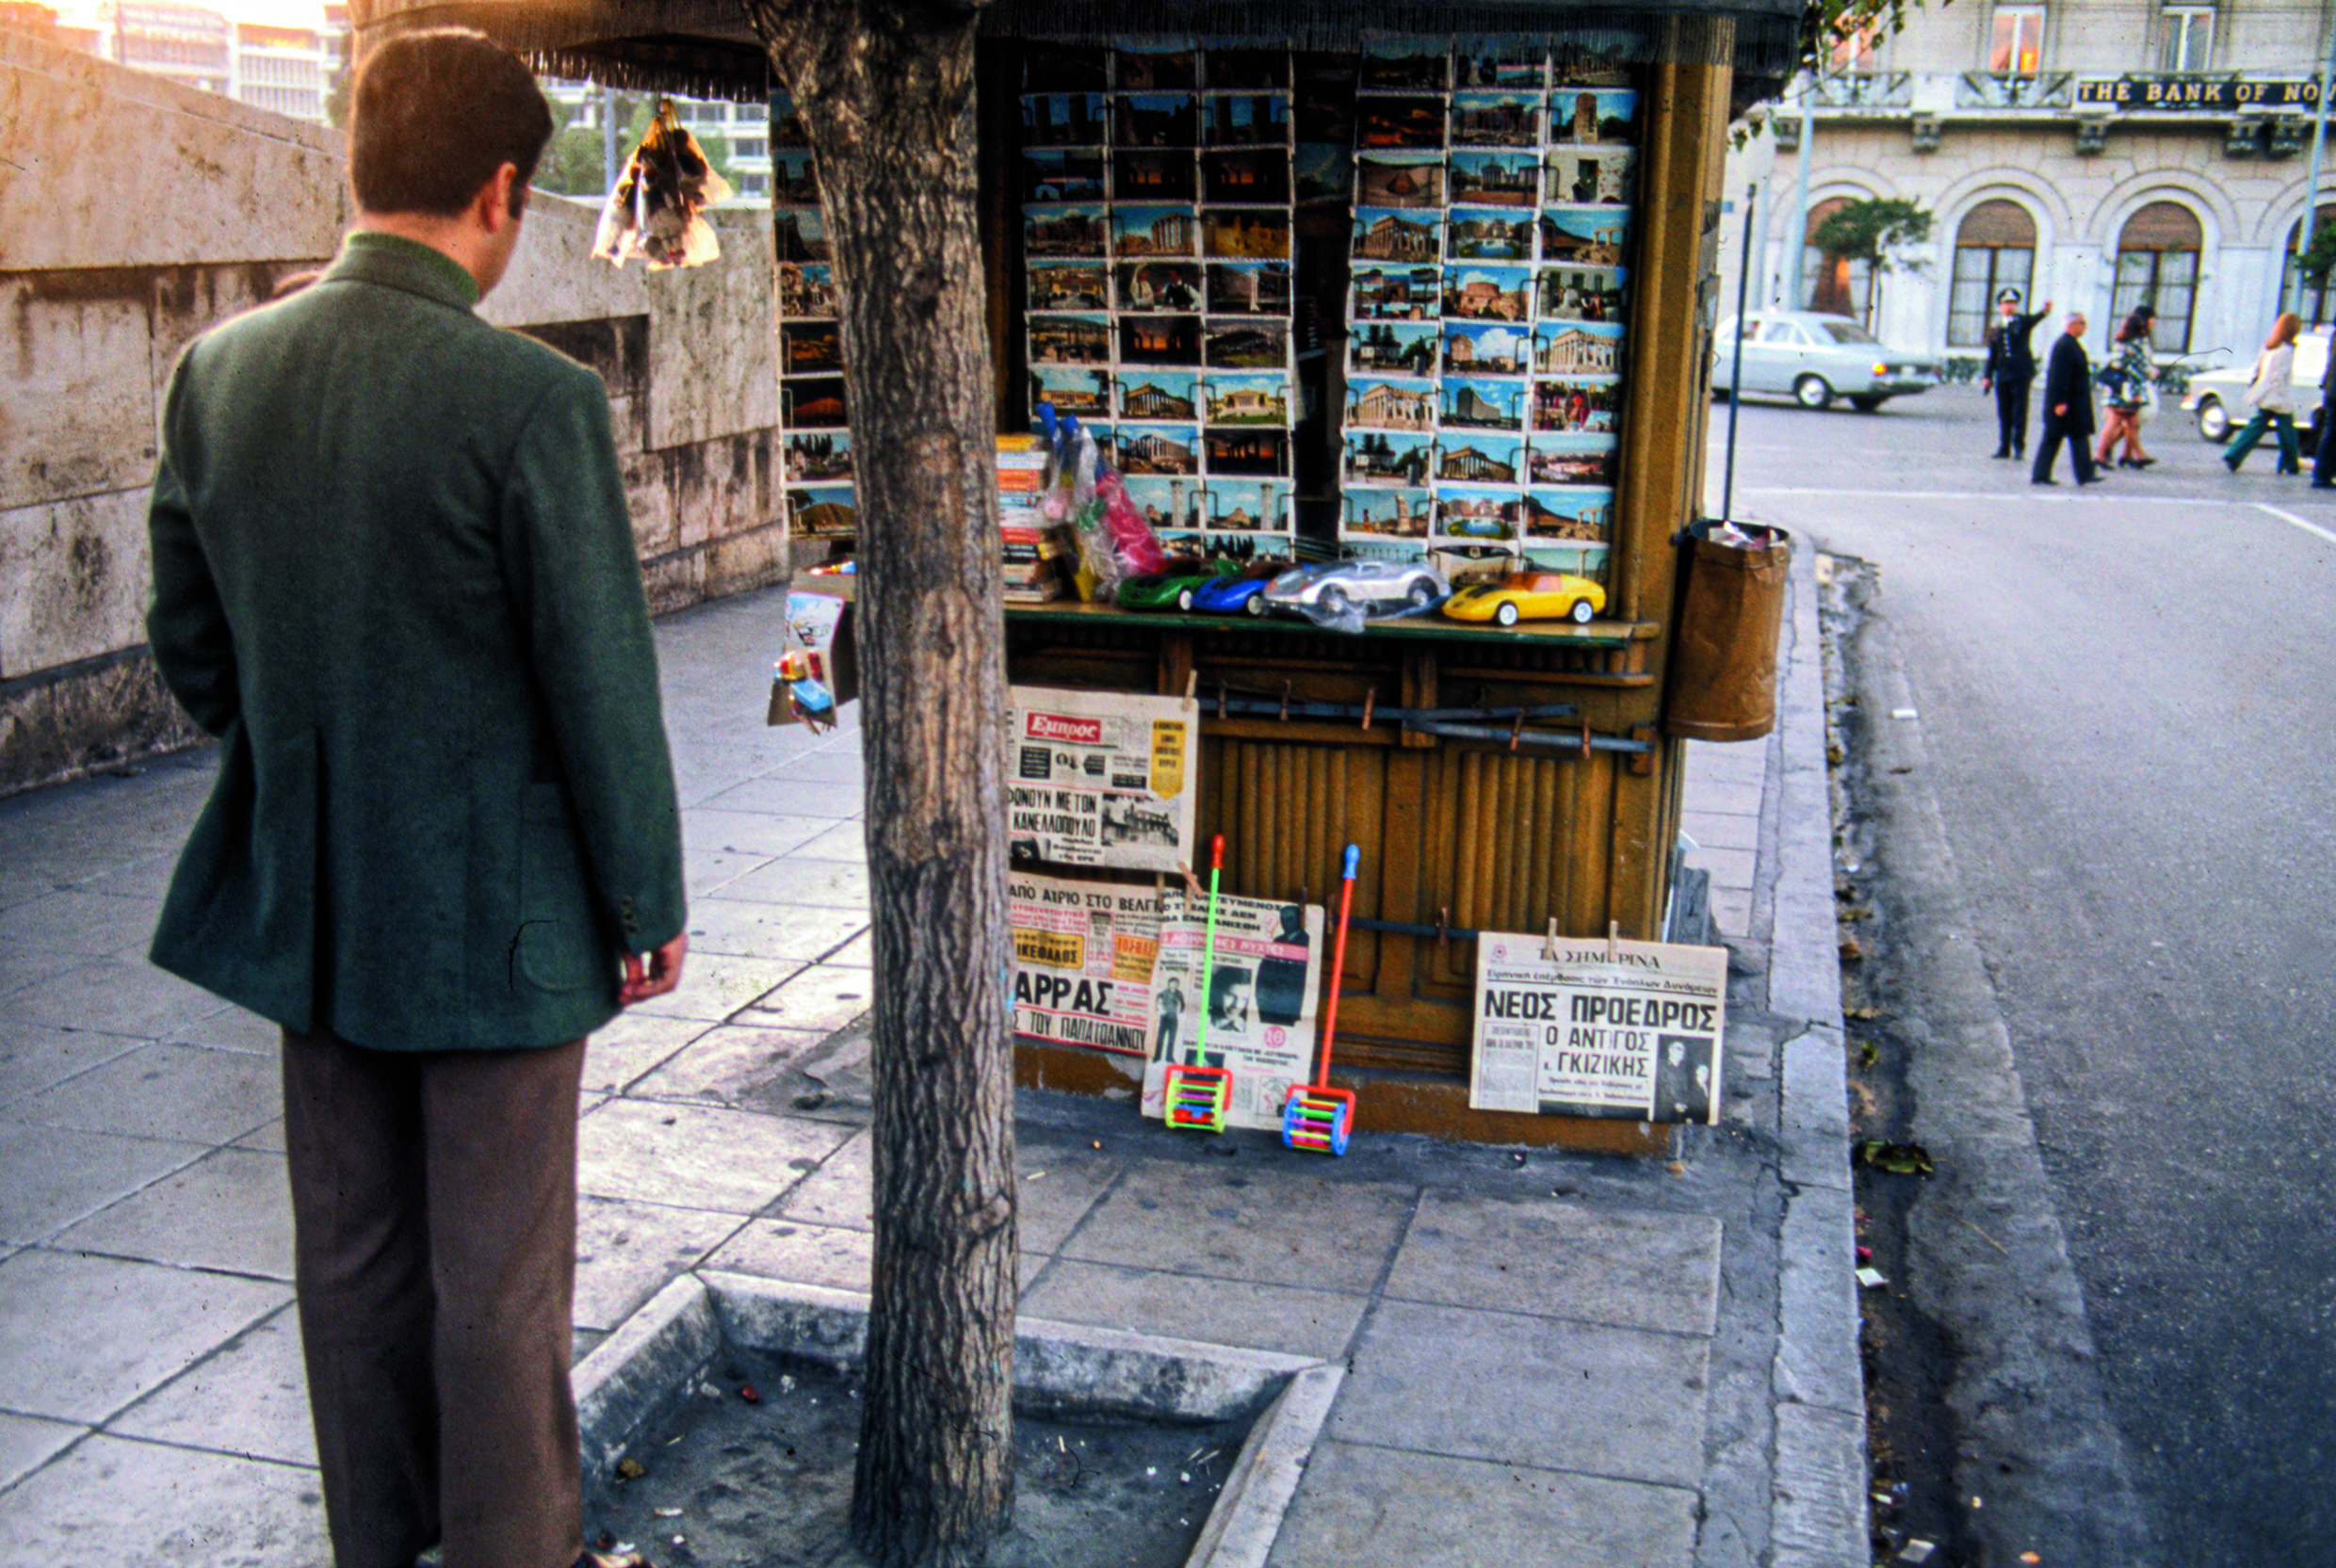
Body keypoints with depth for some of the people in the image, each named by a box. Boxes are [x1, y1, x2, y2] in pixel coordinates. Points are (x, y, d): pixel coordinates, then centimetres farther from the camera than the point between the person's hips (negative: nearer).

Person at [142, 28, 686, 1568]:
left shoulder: (217, 372, -2)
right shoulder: (532, 401, -21)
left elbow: (189, 644, 7)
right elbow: (602, 683, -17)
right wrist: (647, 901, -4)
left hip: (307, 904, 6)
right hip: (495, 917, -6)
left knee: (352, 1253, 21)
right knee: (498, 1279, 10)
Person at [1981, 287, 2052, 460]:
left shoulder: (2023, 322, 6)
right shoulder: (1995, 329, 15)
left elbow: (2035, 319, -18)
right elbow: (1992, 355, 16)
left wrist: (2045, 311, -40)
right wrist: (1987, 377, 9)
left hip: (2021, 374, -3)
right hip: (2003, 375, 4)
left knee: (2019, 411, -6)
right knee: (2004, 413, 5)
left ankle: (2019, 447, -4)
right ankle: (2004, 447, 10)